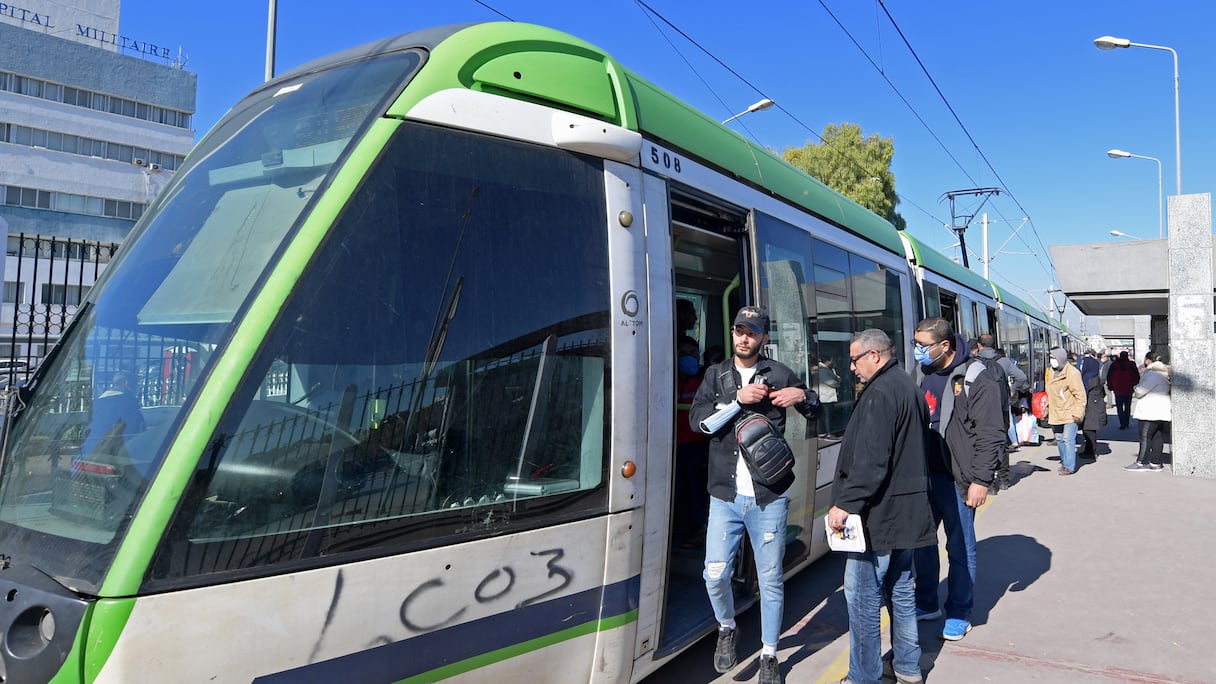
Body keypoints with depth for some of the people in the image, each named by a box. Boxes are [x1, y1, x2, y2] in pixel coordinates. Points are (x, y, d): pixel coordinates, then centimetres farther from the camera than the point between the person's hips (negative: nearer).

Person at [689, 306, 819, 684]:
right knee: (715, 574, -1)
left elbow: (816, 411, 13)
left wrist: (803, 395, -9)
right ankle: (726, 628, 29)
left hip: (769, 497, -1)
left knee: (770, 579, 7)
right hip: (725, 496, 1)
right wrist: (737, 397, -19)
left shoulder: (778, 374, 5)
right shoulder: (716, 374, 9)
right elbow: (697, 418, -6)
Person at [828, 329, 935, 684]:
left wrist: (845, 503, -21)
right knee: (900, 589, 18)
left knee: (863, 595, -2)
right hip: (907, 511, 10)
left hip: (878, 513, -10)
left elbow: (871, 461, -25)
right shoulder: (908, 387, 15)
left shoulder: (879, 393, -18)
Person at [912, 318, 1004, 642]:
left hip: (957, 480, -7)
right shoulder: (926, 376, 9)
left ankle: (959, 614, 20)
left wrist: (981, 481, -17)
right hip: (925, 475, 7)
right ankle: (926, 604, 31)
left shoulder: (976, 381, -13)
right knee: (921, 540, 14)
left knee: (960, 547, 5)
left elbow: (990, 435, -15)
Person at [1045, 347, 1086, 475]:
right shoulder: (1050, 372, 10)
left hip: (1069, 413, -8)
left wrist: (1078, 413, -18)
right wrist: (1047, 409, 19)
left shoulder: (1072, 373, -15)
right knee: (1059, 439, 15)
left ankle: (1069, 466, -2)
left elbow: (1080, 394, -15)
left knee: (1068, 439, -8)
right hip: (1056, 413, 8)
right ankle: (1064, 462, 28)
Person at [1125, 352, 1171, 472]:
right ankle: (1155, 462, 12)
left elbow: (1140, 391, -18)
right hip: (1162, 411, 9)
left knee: (1145, 436, -4)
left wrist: (1135, 392, 5)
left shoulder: (1153, 374, -17)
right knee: (1157, 437, 10)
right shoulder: (1165, 373, 14)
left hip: (1150, 411, -9)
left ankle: (1142, 463, -1)